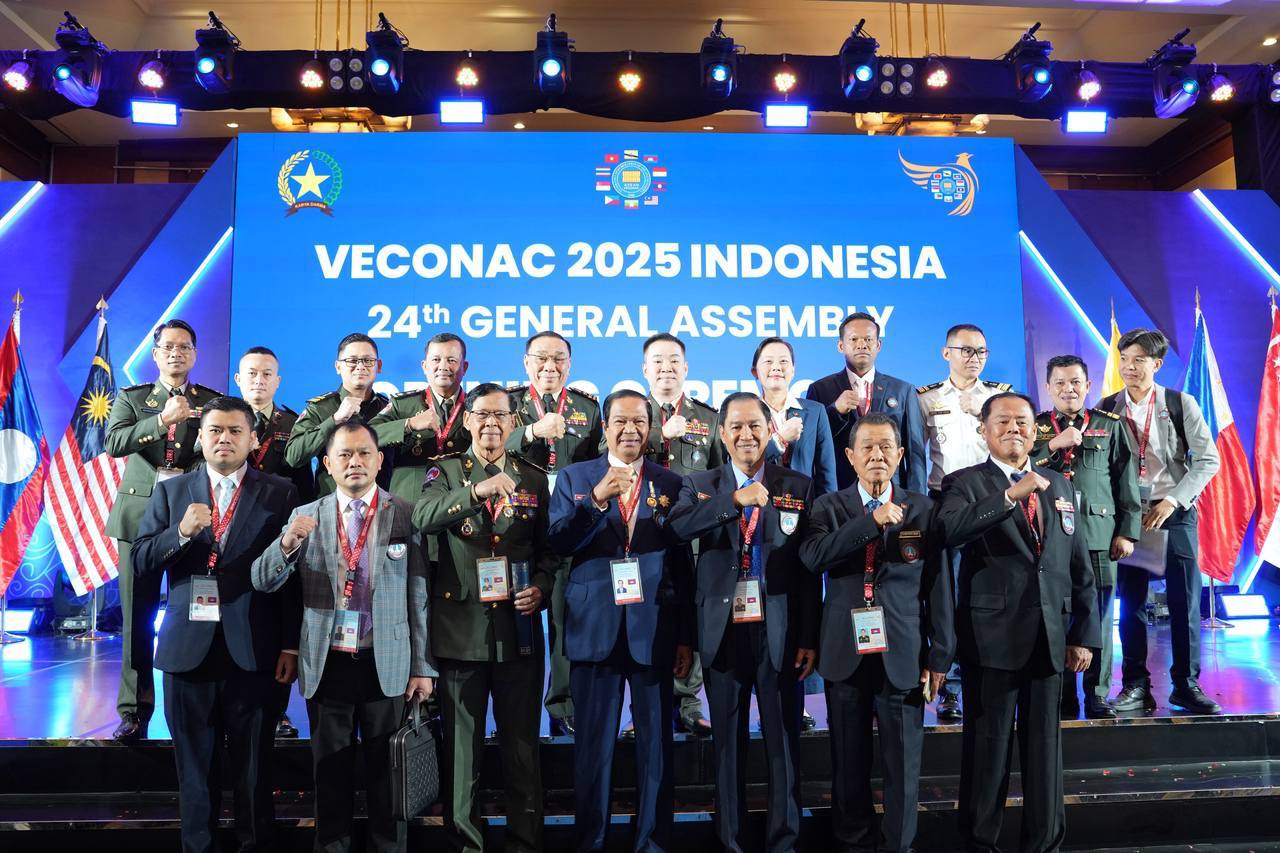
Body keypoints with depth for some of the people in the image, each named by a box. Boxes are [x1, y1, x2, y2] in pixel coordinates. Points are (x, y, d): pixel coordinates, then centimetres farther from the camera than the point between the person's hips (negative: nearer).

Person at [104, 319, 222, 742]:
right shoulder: (131, 397, 13)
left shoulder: (213, 401, 9)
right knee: (137, 616, 4)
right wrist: (162, 421, -17)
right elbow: (114, 443, -5)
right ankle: (134, 710, 14)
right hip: (140, 515, 1)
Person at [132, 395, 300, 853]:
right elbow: (140, 562, 4)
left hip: (254, 650, -2)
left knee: (254, 767, 8)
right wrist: (180, 532, -15)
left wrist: (291, 645, -6)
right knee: (195, 766, 13)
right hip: (188, 648, 2)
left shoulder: (280, 493, 1)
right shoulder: (170, 491, 9)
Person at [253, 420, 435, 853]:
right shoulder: (305, 517, 4)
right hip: (327, 664, 2)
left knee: (387, 773, 10)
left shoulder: (406, 515, -2)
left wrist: (423, 667, -4)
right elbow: (263, 581, -1)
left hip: (387, 665, -1)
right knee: (331, 773, 14)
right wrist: (287, 543, -22)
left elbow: (419, 595, -3)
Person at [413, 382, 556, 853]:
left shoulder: (533, 478, 9)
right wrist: (478, 491, -32)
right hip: (461, 626, -1)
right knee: (463, 740, 8)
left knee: (522, 742, 8)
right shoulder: (446, 470, 2)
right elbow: (423, 518, -19)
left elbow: (548, 549, 12)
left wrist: (540, 588, -7)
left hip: (519, 626, 2)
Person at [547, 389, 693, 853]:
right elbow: (558, 542, -7)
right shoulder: (574, 477, 5)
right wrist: (598, 498, -20)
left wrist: (686, 637, 3)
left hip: (654, 631, 1)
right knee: (593, 741, 10)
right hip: (594, 629, 0)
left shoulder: (671, 483, 5)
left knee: (656, 741, 8)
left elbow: (683, 564, 5)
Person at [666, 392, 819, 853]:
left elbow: (810, 567, 1)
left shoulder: (799, 486, 3)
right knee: (728, 738, 12)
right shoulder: (700, 484, 4)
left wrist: (809, 637, -3)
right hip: (723, 630, 1)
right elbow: (677, 527, -16)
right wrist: (735, 500, -24)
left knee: (783, 739, 8)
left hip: (780, 632, 0)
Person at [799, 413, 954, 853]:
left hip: (903, 655, 0)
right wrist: (871, 521, -22)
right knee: (849, 761, 12)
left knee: (903, 763, 8)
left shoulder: (922, 509, 2)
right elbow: (812, 556, -18)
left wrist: (940, 655, -1)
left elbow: (938, 584, 2)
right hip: (846, 654, 1)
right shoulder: (830, 506, 2)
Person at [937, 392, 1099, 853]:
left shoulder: (1059, 485, 12)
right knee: (988, 742, 5)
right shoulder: (965, 483, -3)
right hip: (992, 637, -4)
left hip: (1049, 637, 4)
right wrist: (1010, 495, -29)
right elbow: (949, 531, -25)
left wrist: (1084, 634, 9)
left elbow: (1080, 567, 13)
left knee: (1045, 743, 13)